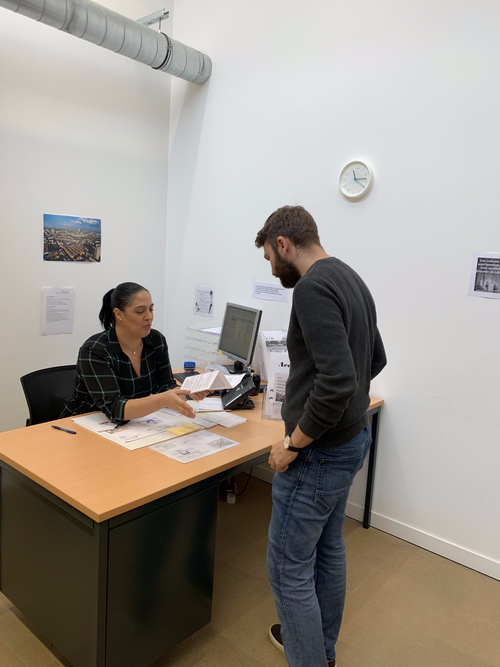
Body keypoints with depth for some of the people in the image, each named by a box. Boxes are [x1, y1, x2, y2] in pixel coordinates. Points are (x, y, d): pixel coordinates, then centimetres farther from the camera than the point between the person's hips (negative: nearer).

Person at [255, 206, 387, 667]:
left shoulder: (313, 287, -21)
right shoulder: (351, 279, 8)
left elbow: (337, 380, -30)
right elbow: (375, 359, 19)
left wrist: (293, 445, -19)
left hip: (320, 450, -10)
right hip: (351, 437, 10)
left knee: (289, 568, 5)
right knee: (328, 548, 23)